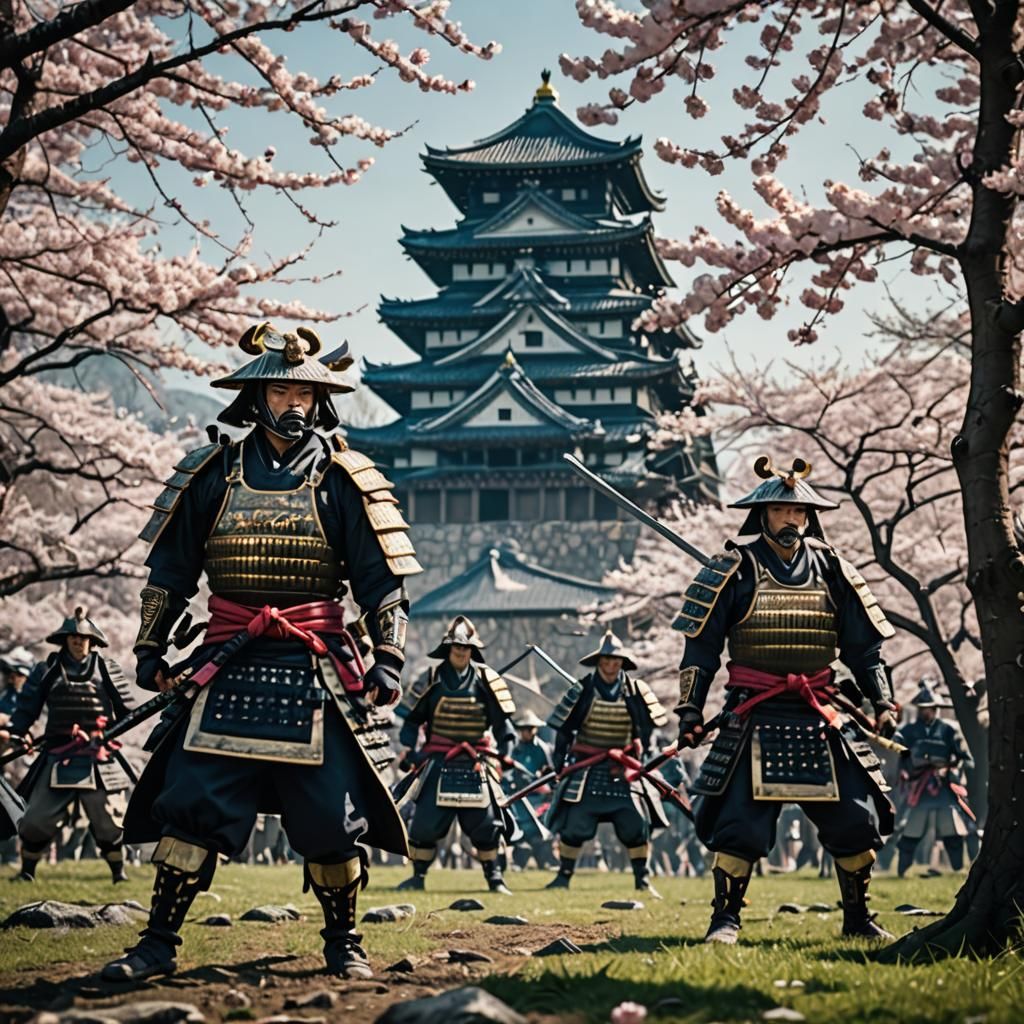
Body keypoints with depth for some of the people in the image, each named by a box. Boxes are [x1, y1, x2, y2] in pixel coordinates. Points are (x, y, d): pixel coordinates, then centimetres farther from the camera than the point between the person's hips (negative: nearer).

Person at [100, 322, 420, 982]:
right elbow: (170, 570, 15)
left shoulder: (343, 481, 2)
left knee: (334, 818, 2)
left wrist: (389, 658, -8)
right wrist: (151, 649, 12)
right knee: (191, 807, -5)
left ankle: (344, 944, 20)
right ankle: (159, 942, 6)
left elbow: (383, 581, 1)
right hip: (228, 672, 1)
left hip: (318, 675, -1)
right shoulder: (213, 475, 7)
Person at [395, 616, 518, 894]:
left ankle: (494, 877, 14)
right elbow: (412, 718, 8)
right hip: (437, 763, 0)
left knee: (485, 823, 0)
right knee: (425, 822, -1)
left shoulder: (487, 680, 1)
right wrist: (408, 750, -2)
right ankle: (418, 876, 12)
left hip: (475, 763, 0)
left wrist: (504, 753, -7)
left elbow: (502, 720, 4)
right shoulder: (431, 678, 2)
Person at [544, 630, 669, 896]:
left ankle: (642, 878, 8)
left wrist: (637, 755, 2)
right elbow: (563, 728, 3)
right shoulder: (582, 690, -4)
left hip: (624, 769, 1)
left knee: (636, 825, -5)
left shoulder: (636, 691, -1)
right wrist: (559, 762, 1)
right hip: (585, 769, -1)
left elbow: (647, 727, 10)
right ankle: (564, 875, 11)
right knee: (573, 825, -3)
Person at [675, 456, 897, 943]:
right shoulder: (735, 569, -2)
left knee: (857, 819, 2)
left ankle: (858, 918, 18)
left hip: (820, 719, 3)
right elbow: (700, 645, 0)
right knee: (740, 822, -9)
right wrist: (690, 707, -6)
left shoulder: (832, 570, 7)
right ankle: (725, 917, 7)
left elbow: (864, 646, 12)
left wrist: (882, 701, 3)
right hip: (754, 719, -3)